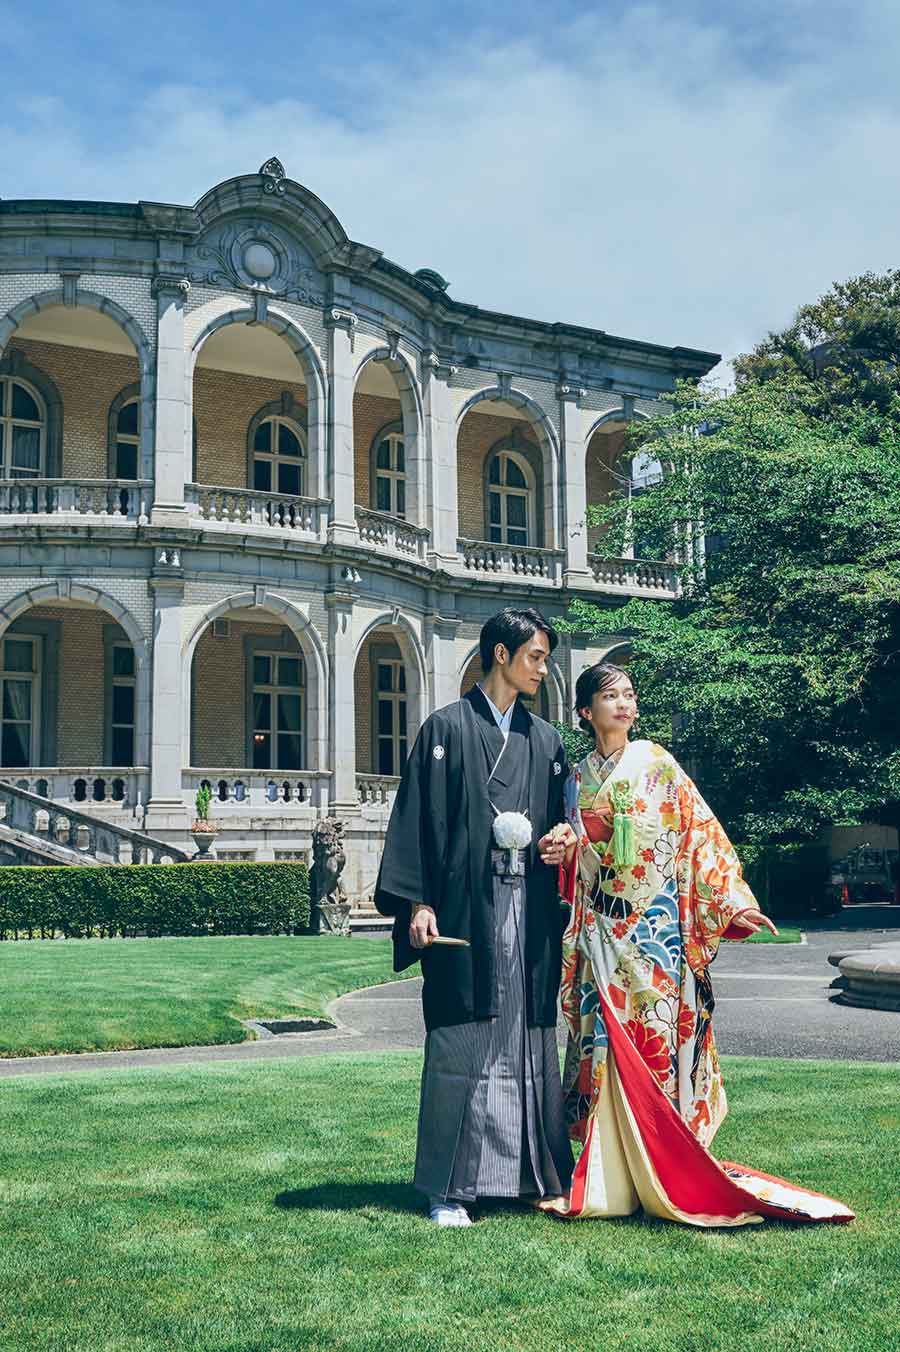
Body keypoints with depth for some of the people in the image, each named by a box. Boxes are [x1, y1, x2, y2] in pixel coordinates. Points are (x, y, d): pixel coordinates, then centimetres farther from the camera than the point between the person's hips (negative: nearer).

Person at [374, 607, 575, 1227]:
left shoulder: (546, 740, 17)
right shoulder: (447, 728, 2)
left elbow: (563, 820, 23)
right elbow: (418, 818, -3)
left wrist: (564, 844, 0)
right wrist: (417, 903, -11)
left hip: (531, 914, 5)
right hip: (465, 909, -4)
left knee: (532, 1044, 8)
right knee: (460, 1046, -3)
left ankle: (539, 1174, 18)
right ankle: (451, 1188, 5)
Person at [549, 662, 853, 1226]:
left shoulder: (657, 764, 2)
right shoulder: (578, 781, 11)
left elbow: (701, 832, -2)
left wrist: (730, 901, -10)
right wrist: (560, 851, -7)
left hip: (657, 927, -2)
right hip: (602, 932, 2)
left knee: (658, 1042, -3)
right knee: (609, 1046, 0)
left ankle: (667, 1177, 7)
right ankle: (612, 1179, 8)